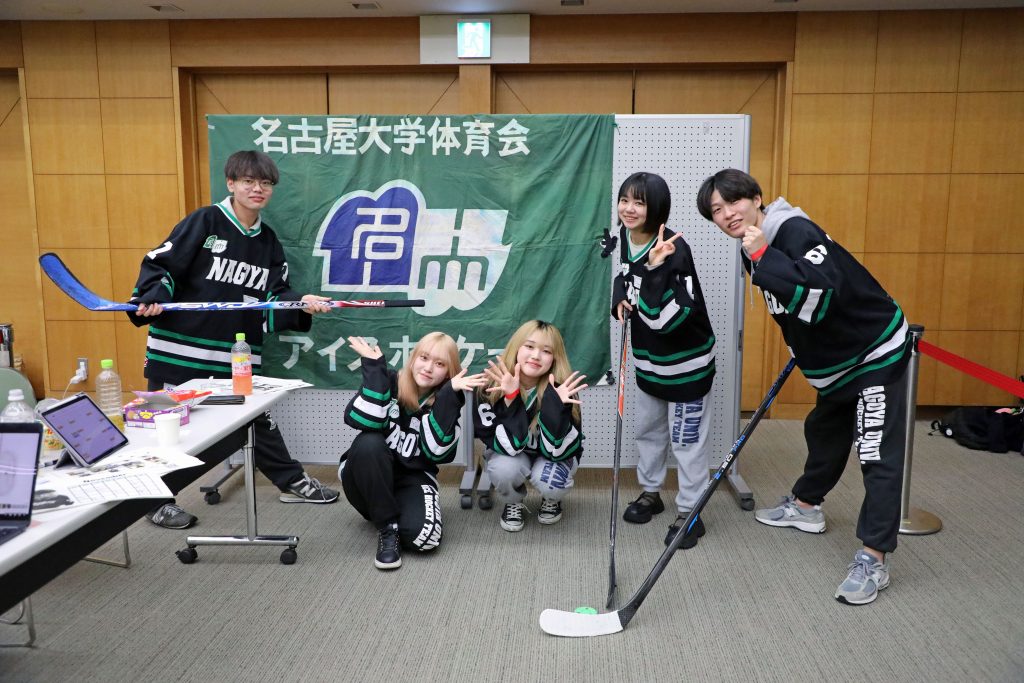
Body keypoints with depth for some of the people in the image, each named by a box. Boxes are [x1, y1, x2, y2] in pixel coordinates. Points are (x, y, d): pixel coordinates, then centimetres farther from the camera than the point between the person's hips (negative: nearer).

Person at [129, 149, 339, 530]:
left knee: (258, 417, 14)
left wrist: (302, 304, -14)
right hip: (179, 348, -4)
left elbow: (275, 296, 4)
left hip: (236, 353, 5)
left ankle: (292, 482, 28)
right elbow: (161, 265, -9)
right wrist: (150, 300, -24)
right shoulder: (203, 221, -8)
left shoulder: (268, 242, 9)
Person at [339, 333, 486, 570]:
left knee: (423, 535, -29)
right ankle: (387, 526, -18)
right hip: (367, 475, 0)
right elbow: (362, 420, -27)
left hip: (412, 477, 0)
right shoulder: (389, 381, -8)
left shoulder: (446, 402, -4)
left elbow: (436, 452, -22)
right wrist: (374, 367, -26)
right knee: (369, 442, -33)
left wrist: (449, 394, -26)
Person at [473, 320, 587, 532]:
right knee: (503, 469, -32)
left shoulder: (561, 388, -25)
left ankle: (552, 500, 8)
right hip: (508, 454, 0)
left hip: (554, 455, 0)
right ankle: (513, 503, 4)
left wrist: (556, 405, -42)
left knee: (550, 482, -31)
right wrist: (511, 400, -41)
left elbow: (555, 449, -27)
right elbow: (509, 446, -28)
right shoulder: (492, 388, -24)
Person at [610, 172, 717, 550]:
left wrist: (655, 270, -41)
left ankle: (689, 513, 20)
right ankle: (650, 492, 40)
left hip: (686, 360, -8)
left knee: (687, 438, 4)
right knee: (646, 428, 21)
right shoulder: (625, 237, -4)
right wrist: (620, 300, -3)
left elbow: (668, 318, -33)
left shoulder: (673, 250, -28)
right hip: (648, 357, 8)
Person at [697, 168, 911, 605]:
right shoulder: (756, 250, 2)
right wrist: (801, 349, 20)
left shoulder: (796, 232, -26)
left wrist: (762, 256, -36)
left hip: (877, 352, -9)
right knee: (823, 433, 23)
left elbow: (819, 298, -41)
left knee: (879, 454, -7)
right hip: (834, 360, 10)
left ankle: (872, 559, -1)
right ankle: (806, 505, 42)